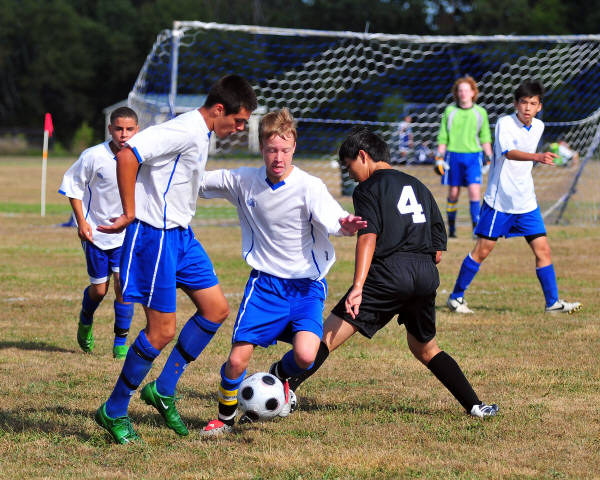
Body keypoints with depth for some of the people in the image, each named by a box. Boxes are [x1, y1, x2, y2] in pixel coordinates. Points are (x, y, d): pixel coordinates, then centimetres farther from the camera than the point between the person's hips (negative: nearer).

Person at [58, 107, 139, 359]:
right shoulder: (93, 156, -18)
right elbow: (72, 185, -4)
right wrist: (82, 221, -9)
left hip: (127, 233, 1)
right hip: (96, 231, -1)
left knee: (124, 284, -12)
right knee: (99, 289, 6)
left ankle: (121, 341, 1)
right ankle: (85, 321, 40)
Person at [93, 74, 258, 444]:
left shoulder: (201, 135, 11)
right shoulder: (185, 131, -21)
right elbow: (128, 155, -29)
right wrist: (130, 215, -23)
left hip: (181, 234, 10)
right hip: (157, 236, -10)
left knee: (216, 309, 9)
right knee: (162, 330, -6)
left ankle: (163, 391, 17)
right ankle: (114, 411, 8)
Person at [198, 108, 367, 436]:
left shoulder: (309, 187, -14)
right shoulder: (243, 181, -2)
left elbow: (332, 220, -30)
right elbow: (195, 183, 12)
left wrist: (344, 226, -52)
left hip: (306, 285, -2)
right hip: (265, 282, 2)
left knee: (305, 356, -23)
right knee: (237, 359, -9)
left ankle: (281, 373, 15)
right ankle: (225, 417, 21)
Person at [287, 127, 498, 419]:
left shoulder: (369, 189, 5)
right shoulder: (418, 187, 25)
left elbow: (368, 237, -12)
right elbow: (438, 250, 20)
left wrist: (358, 286, -21)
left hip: (390, 270, -6)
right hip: (427, 276, 6)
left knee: (328, 335, -9)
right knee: (425, 349, 25)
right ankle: (475, 406, 18)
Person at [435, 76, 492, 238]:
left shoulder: (480, 112, 6)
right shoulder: (450, 111, 4)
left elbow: (485, 138, 12)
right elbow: (443, 137, 8)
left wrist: (490, 158, 7)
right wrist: (439, 157, 2)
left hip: (473, 155, 0)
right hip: (453, 155, 0)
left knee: (475, 191, -12)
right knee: (453, 193, 4)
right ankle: (451, 228, 16)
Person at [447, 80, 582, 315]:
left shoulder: (538, 127, 5)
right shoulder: (505, 123, -15)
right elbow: (508, 152, -34)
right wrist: (537, 157, -48)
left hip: (526, 201, 5)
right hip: (499, 200, -5)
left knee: (542, 249, -1)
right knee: (482, 250, 0)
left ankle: (552, 302, 6)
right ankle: (456, 296, 14)